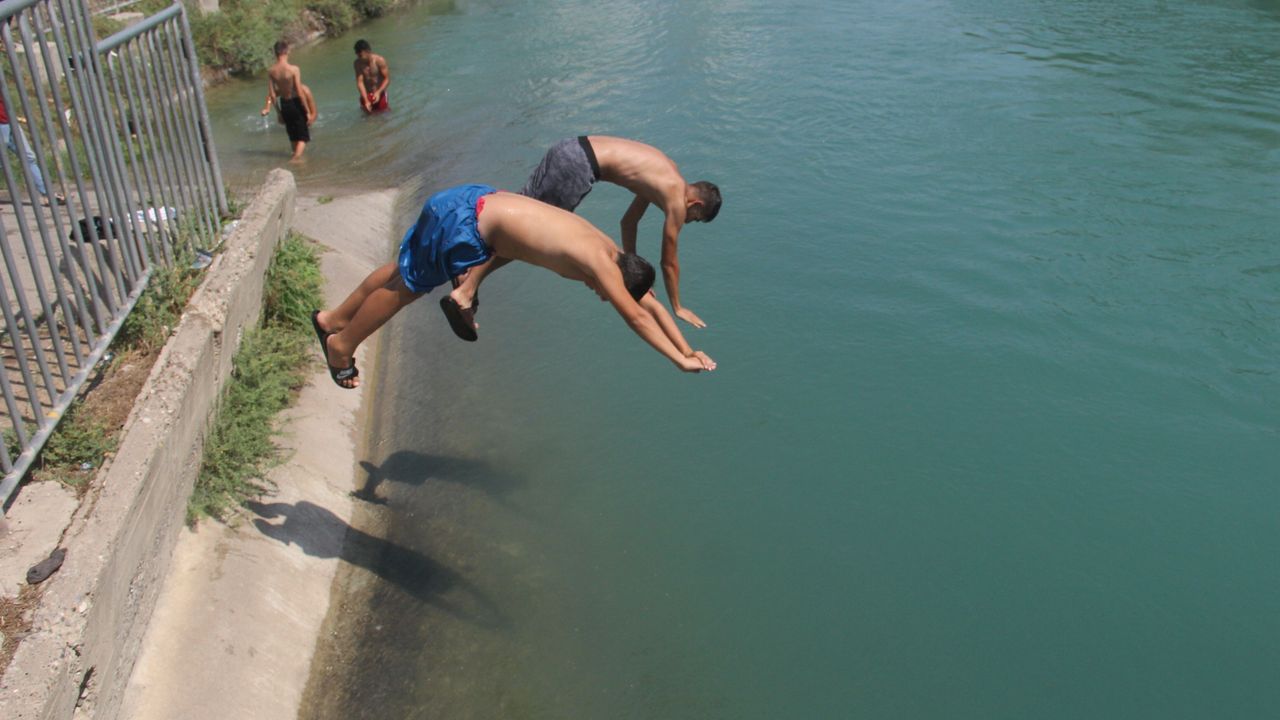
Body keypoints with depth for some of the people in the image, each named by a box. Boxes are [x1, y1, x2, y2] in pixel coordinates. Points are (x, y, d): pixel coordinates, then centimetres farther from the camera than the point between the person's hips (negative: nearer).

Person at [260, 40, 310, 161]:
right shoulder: (293, 69, -20)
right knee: (303, 136, 4)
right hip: (295, 103, -5)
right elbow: (299, 93, -19)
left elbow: (272, 94, -1)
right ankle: (297, 157, -13)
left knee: (293, 136, 23)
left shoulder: (270, 71, -5)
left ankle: (296, 155, 37)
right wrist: (307, 110, -9)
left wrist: (278, 110, 12)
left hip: (283, 104, 5)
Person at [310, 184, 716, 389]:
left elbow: (649, 302, 10)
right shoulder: (602, 264, -21)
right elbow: (636, 317, -22)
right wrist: (679, 360, -20)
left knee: (405, 271, 21)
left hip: (477, 202, 9)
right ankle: (341, 346, 27)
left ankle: (333, 320, 37)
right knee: (407, 285, 8)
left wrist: (686, 347, 10)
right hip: (466, 223, -9)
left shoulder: (610, 251, 5)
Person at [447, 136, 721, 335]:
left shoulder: (662, 177, 25)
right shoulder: (677, 200, 1)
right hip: (579, 164, -8)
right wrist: (677, 307, 20)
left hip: (572, 146, 8)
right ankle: (466, 291, -9)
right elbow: (669, 261, 8)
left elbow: (628, 221, 37)